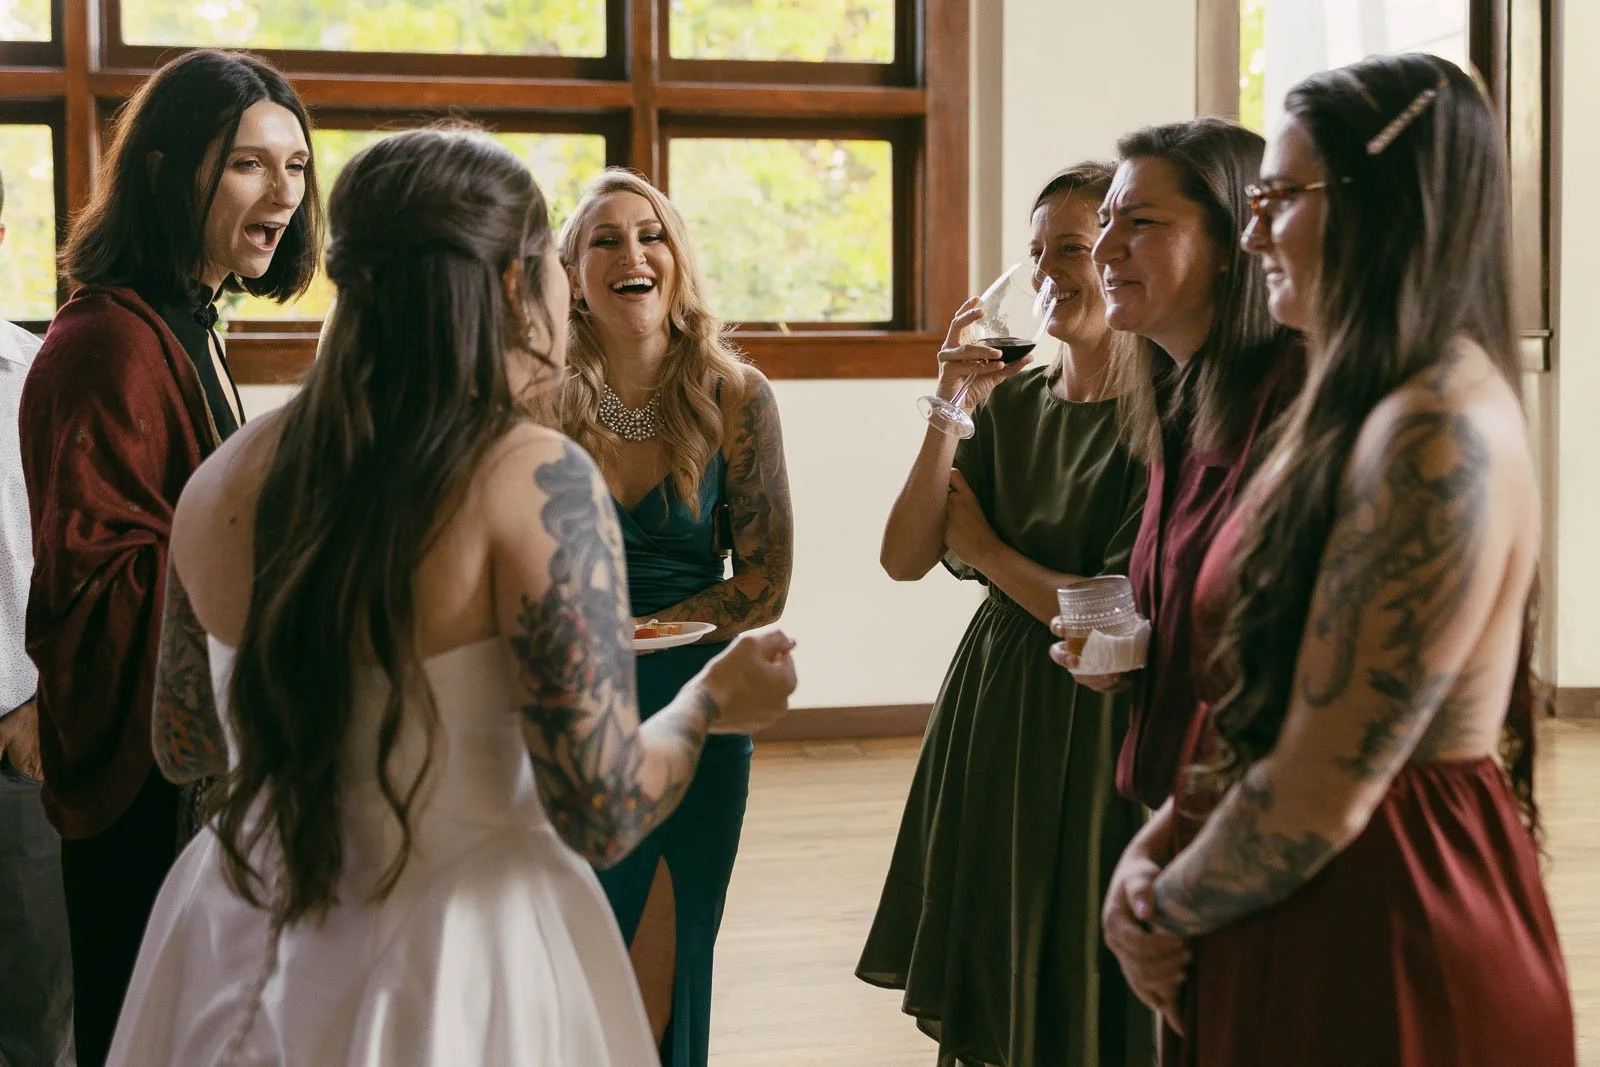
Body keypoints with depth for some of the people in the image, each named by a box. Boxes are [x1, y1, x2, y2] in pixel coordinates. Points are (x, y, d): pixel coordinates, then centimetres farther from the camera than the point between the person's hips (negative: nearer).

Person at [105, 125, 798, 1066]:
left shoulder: (227, 478, -3)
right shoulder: (535, 480, -19)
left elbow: (183, 746, 10)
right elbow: (602, 813, -20)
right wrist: (712, 700, -1)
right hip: (455, 977, -5)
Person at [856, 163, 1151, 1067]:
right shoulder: (1014, 400, 4)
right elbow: (905, 559, -2)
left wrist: (987, 549, -6)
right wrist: (949, 411, -12)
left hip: (1097, 716, -6)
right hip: (993, 704, 6)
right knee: (991, 987, 17)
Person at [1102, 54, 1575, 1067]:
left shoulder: (1441, 432, -21)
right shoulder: (1358, 412, 10)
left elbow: (1325, 793, -23)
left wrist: (1170, 908, -9)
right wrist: (1157, 847, 0)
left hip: (1389, 948, -9)